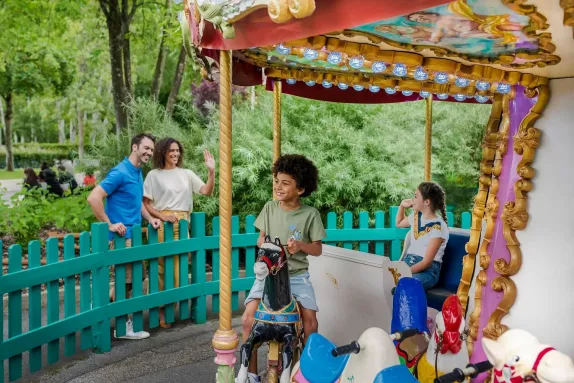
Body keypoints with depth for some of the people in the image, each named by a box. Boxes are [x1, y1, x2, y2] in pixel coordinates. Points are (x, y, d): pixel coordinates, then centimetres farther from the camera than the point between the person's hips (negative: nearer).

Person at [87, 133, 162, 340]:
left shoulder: (138, 173, 11)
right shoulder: (120, 172, -17)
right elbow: (93, 198, -23)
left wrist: (150, 218, 10)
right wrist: (110, 225, -21)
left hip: (133, 234, 9)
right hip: (121, 236, -9)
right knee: (127, 280, 0)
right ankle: (123, 326, 14)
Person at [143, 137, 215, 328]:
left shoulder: (187, 174, 12)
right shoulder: (154, 175, 4)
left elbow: (207, 191, 4)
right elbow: (146, 203, 1)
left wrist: (211, 171, -10)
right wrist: (161, 216, -14)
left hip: (183, 223, 3)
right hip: (163, 224, -3)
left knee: (179, 268, 4)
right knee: (162, 267, -4)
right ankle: (161, 310, 3)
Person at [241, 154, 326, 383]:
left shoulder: (310, 214, -7)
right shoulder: (269, 208, -1)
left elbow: (318, 250, -1)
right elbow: (261, 239, 10)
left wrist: (301, 245, -21)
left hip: (297, 275, -1)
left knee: (310, 323, -12)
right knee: (248, 319, -13)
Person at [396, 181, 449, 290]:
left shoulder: (438, 226, -13)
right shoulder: (416, 216, 11)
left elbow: (427, 262, -17)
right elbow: (399, 223, 36)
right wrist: (402, 206, 18)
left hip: (427, 270, -7)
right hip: (407, 262, 7)